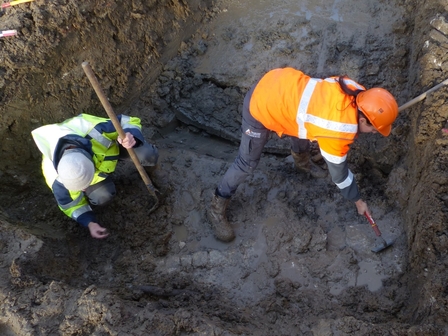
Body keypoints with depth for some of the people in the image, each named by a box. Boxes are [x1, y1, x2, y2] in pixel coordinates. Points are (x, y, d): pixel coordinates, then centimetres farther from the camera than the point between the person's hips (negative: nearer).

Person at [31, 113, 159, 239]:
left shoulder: (96, 132, -44)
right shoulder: (58, 179, -36)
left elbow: (127, 121, -27)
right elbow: (71, 205, -14)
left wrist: (131, 137, -50)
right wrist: (90, 223, -28)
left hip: (109, 145, 0)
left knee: (148, 156, -22)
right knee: (101, 196, -22)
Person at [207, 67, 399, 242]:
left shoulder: (354, 90, -8)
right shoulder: (338, 133, -26)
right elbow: (338, 172, -9)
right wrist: (358, 201, 7)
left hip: (280, 81, 9)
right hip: (262, 107, -8)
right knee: (247, 163, 5)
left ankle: (302, 163, 61)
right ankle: (216, 209, 23)